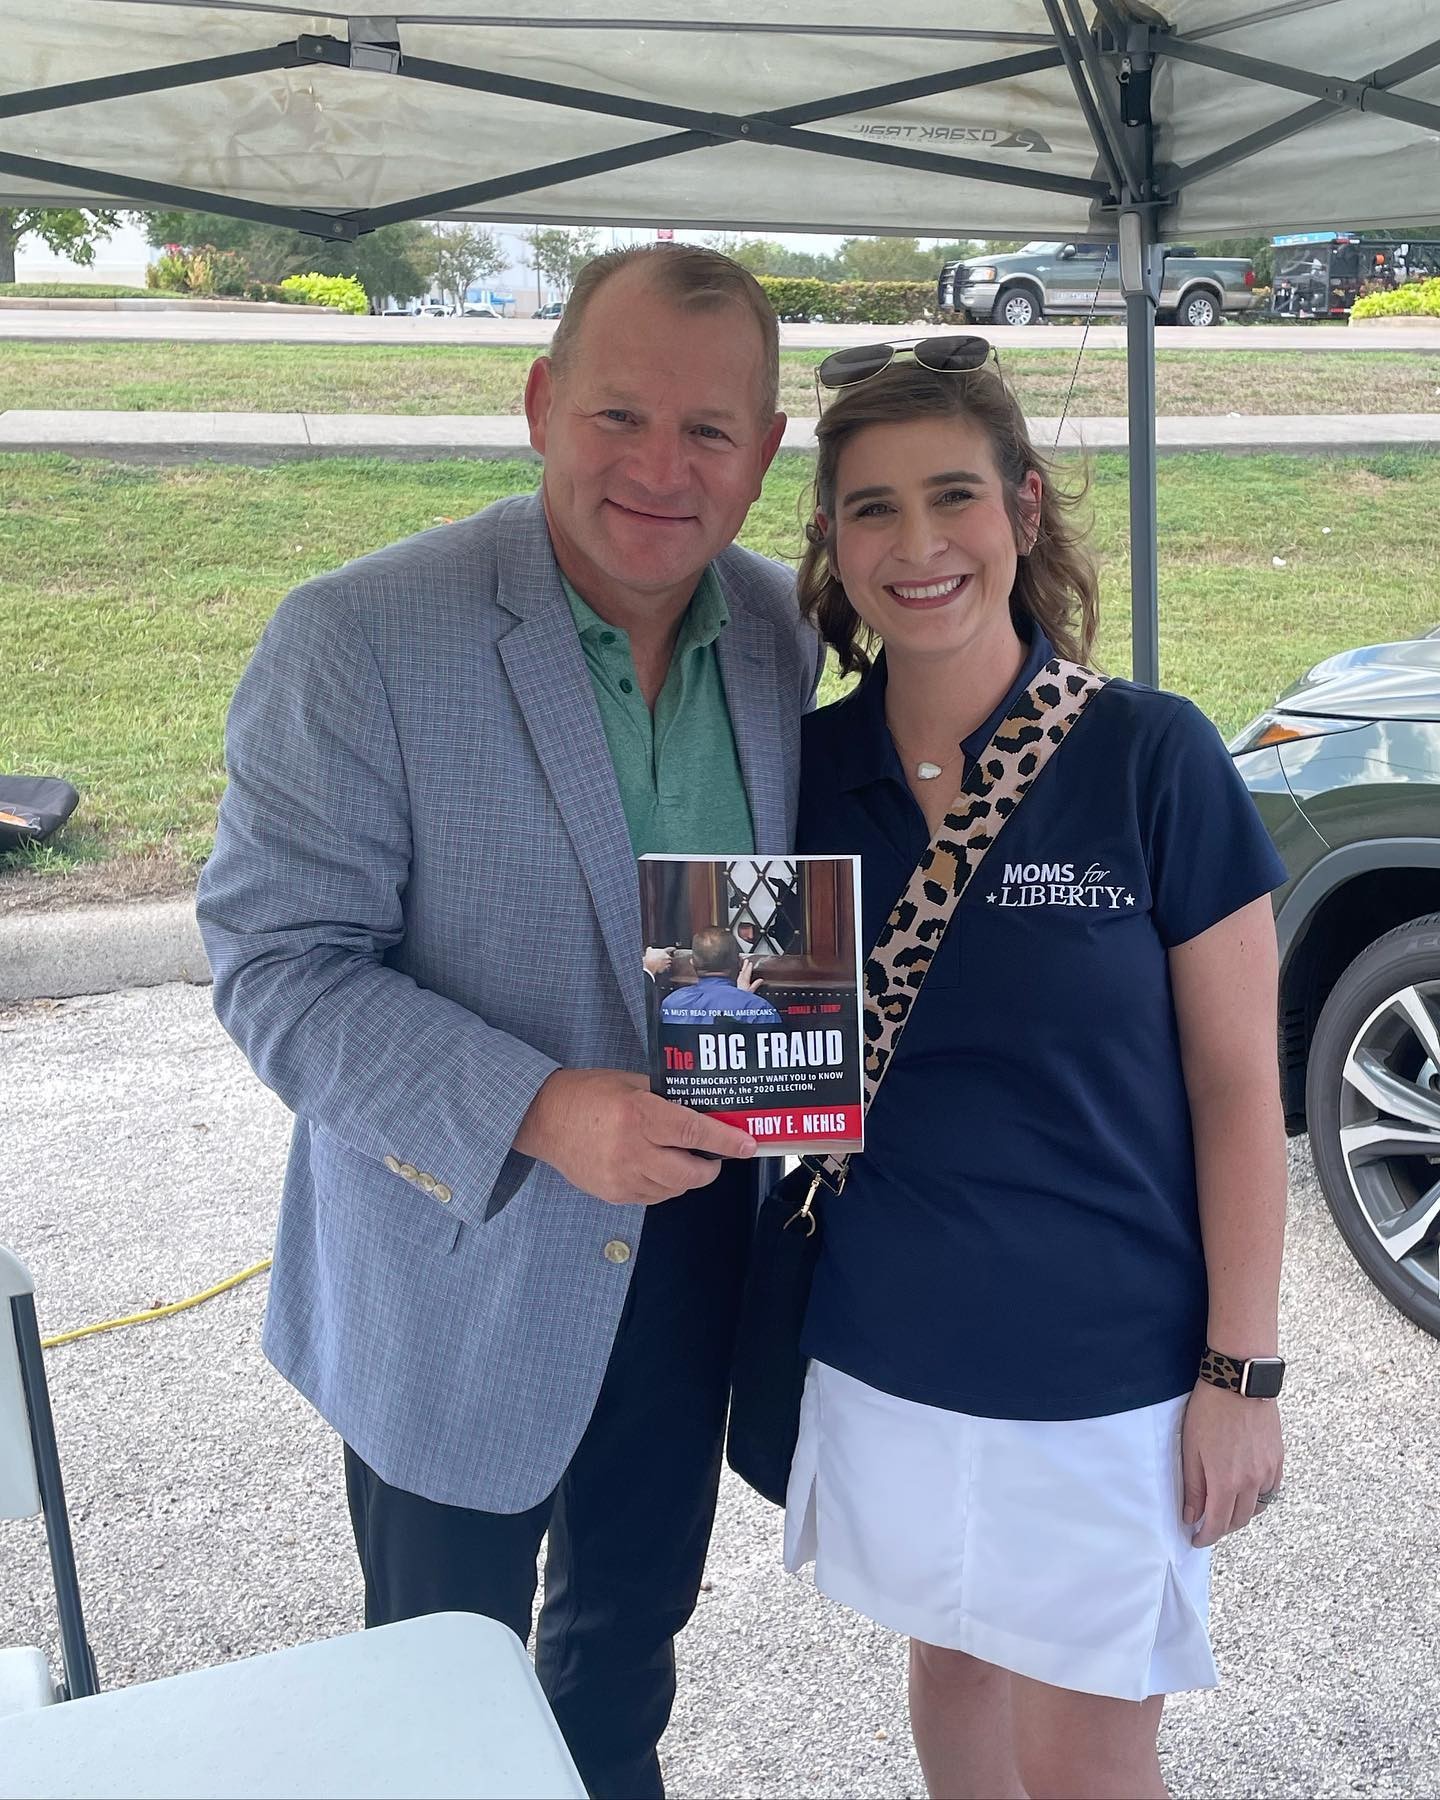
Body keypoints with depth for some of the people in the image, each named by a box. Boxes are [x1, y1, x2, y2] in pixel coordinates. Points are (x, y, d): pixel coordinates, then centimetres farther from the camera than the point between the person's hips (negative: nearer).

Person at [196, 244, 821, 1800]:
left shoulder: (791, 632, -3)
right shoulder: (357, 639, -20)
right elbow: (276, 965, -20)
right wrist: (535, 1113, -32)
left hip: (696, 1249, 5)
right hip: (463, 1278, -4)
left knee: (632, 1644, 28)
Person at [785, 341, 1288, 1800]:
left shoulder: (1150, 756, -14)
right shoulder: (807, 767, -4)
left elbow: (1237, 1083, -9)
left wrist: (1241, 1368, -9)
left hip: (1104, 1370, -3)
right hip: (880, 1349, 4)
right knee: (948, 1665, 24)